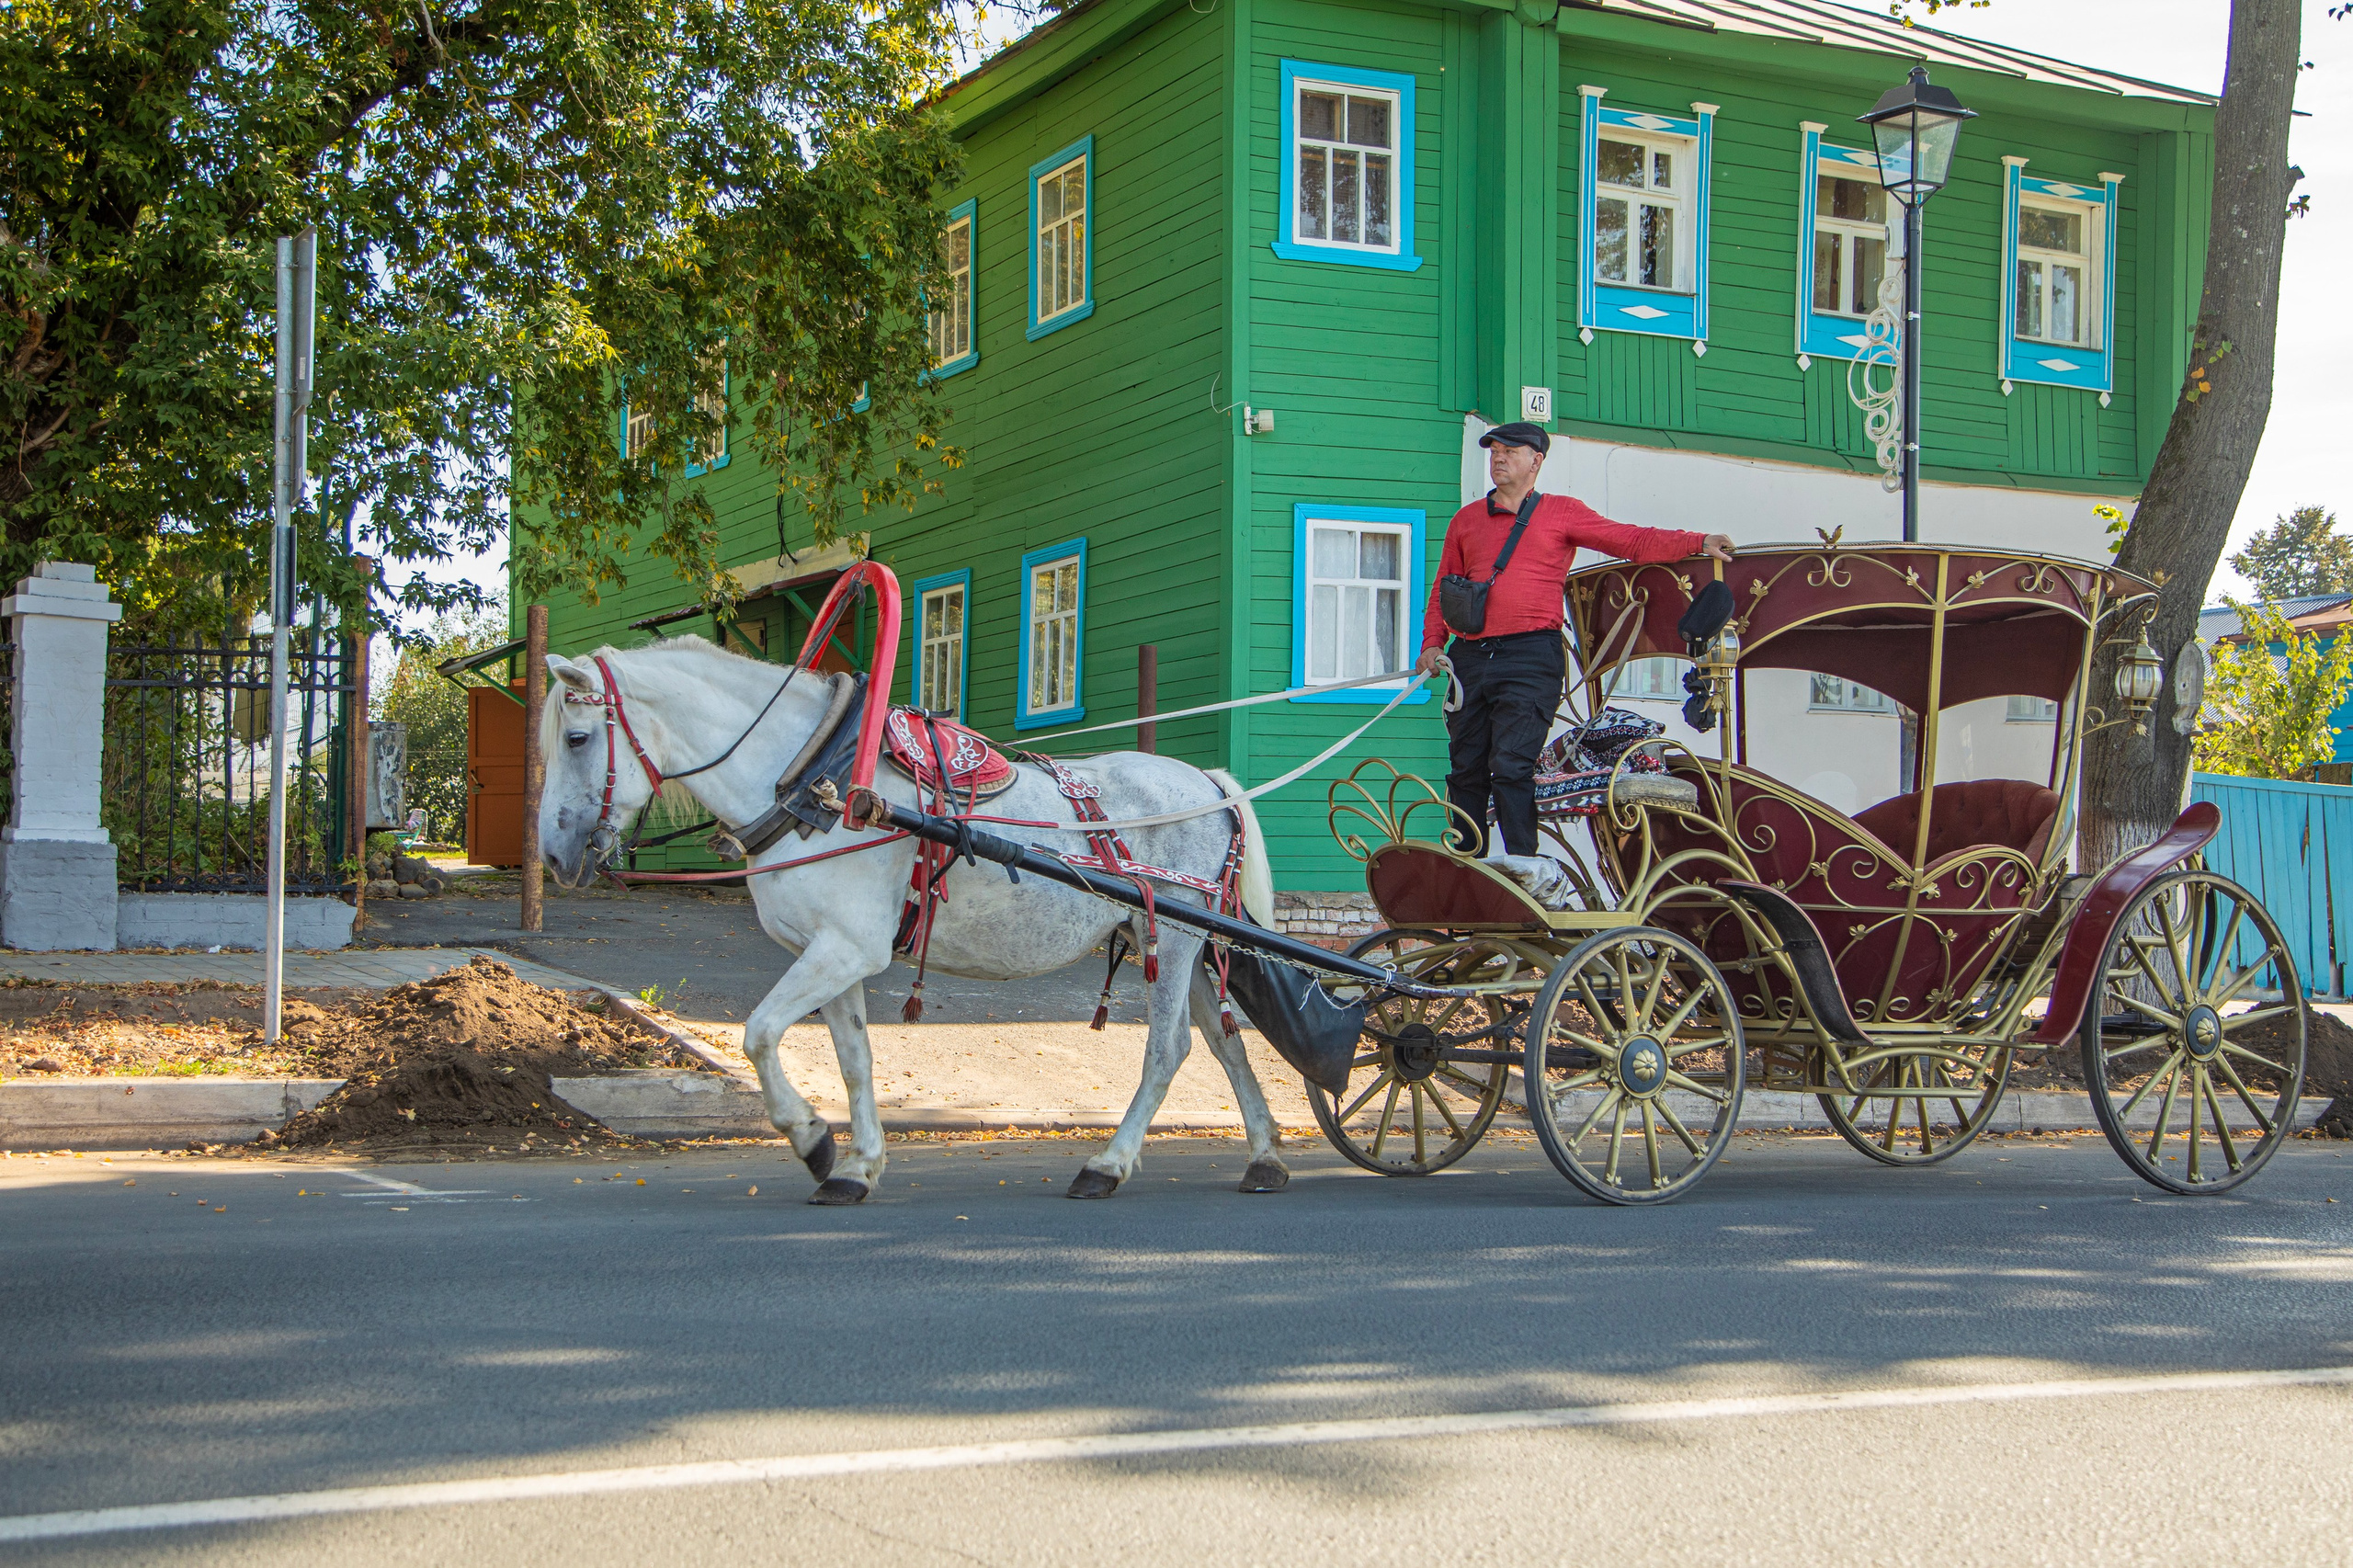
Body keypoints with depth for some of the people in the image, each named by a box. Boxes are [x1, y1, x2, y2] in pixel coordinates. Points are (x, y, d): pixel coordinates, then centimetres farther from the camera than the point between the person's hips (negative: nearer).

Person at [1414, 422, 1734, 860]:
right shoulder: (1466, 520, 18)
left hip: (1530, 658, -4)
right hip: (1470, 657, 4)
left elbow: (1632, 541, 5)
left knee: (1512, 766, -14)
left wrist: (1698, 542, -6)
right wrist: (1433, 642, 6)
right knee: (1466, 769, 6)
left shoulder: (1561, 513, 9)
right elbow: (1443, 589, 21)